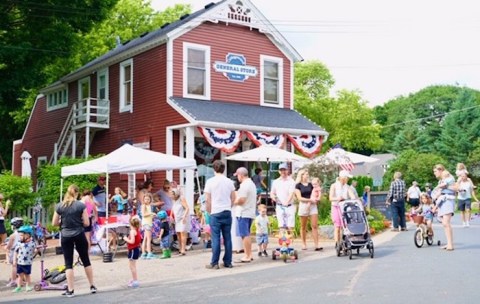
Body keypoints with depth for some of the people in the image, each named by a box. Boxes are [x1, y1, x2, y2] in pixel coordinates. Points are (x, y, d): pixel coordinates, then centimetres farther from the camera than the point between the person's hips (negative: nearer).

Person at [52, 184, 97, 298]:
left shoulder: (59, 206, -2)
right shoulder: (81, 205, -7)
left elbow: (54, 223, 3)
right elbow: (86, 223, -7)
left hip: (66, 237, 0)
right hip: (79, 235, 0)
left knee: (68, 263, 5)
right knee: (86, 260, 13)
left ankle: (70, 290, 4)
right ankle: (92, 286, 21)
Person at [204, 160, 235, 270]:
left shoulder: (210, 181, -5)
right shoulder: (229, 181, 6)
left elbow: (208, 199, -5)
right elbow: (233, 198, 10)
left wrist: (209, 211, 7)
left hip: (215, 213, -3)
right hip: (227, 212, 3)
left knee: (215, 239, -1)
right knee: (227, 238, 8)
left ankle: (214, 263, 2)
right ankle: (228, 262, 12)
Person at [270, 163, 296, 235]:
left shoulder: (291, 181, 0)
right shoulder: (275, 182, 11)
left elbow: (292, 193, -12)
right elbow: (272, 193, 18)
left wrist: (286, 202, -29)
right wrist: (273, 196, -7)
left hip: (289, 206, -2)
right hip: (279, 207, 2)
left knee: (290, 226, -6)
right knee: (281, 226, -2)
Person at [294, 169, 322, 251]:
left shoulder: (310, 184, 13)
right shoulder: (298, 185, 0)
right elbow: (299, 198, -7)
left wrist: (317, 199, -7)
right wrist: (310, 200, -14)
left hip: (312, 205, 3)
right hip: (303, 205, -3)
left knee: (315, 226, -5)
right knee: (303, 227, 5)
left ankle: (316, 245, -7)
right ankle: (304, 244, 15)